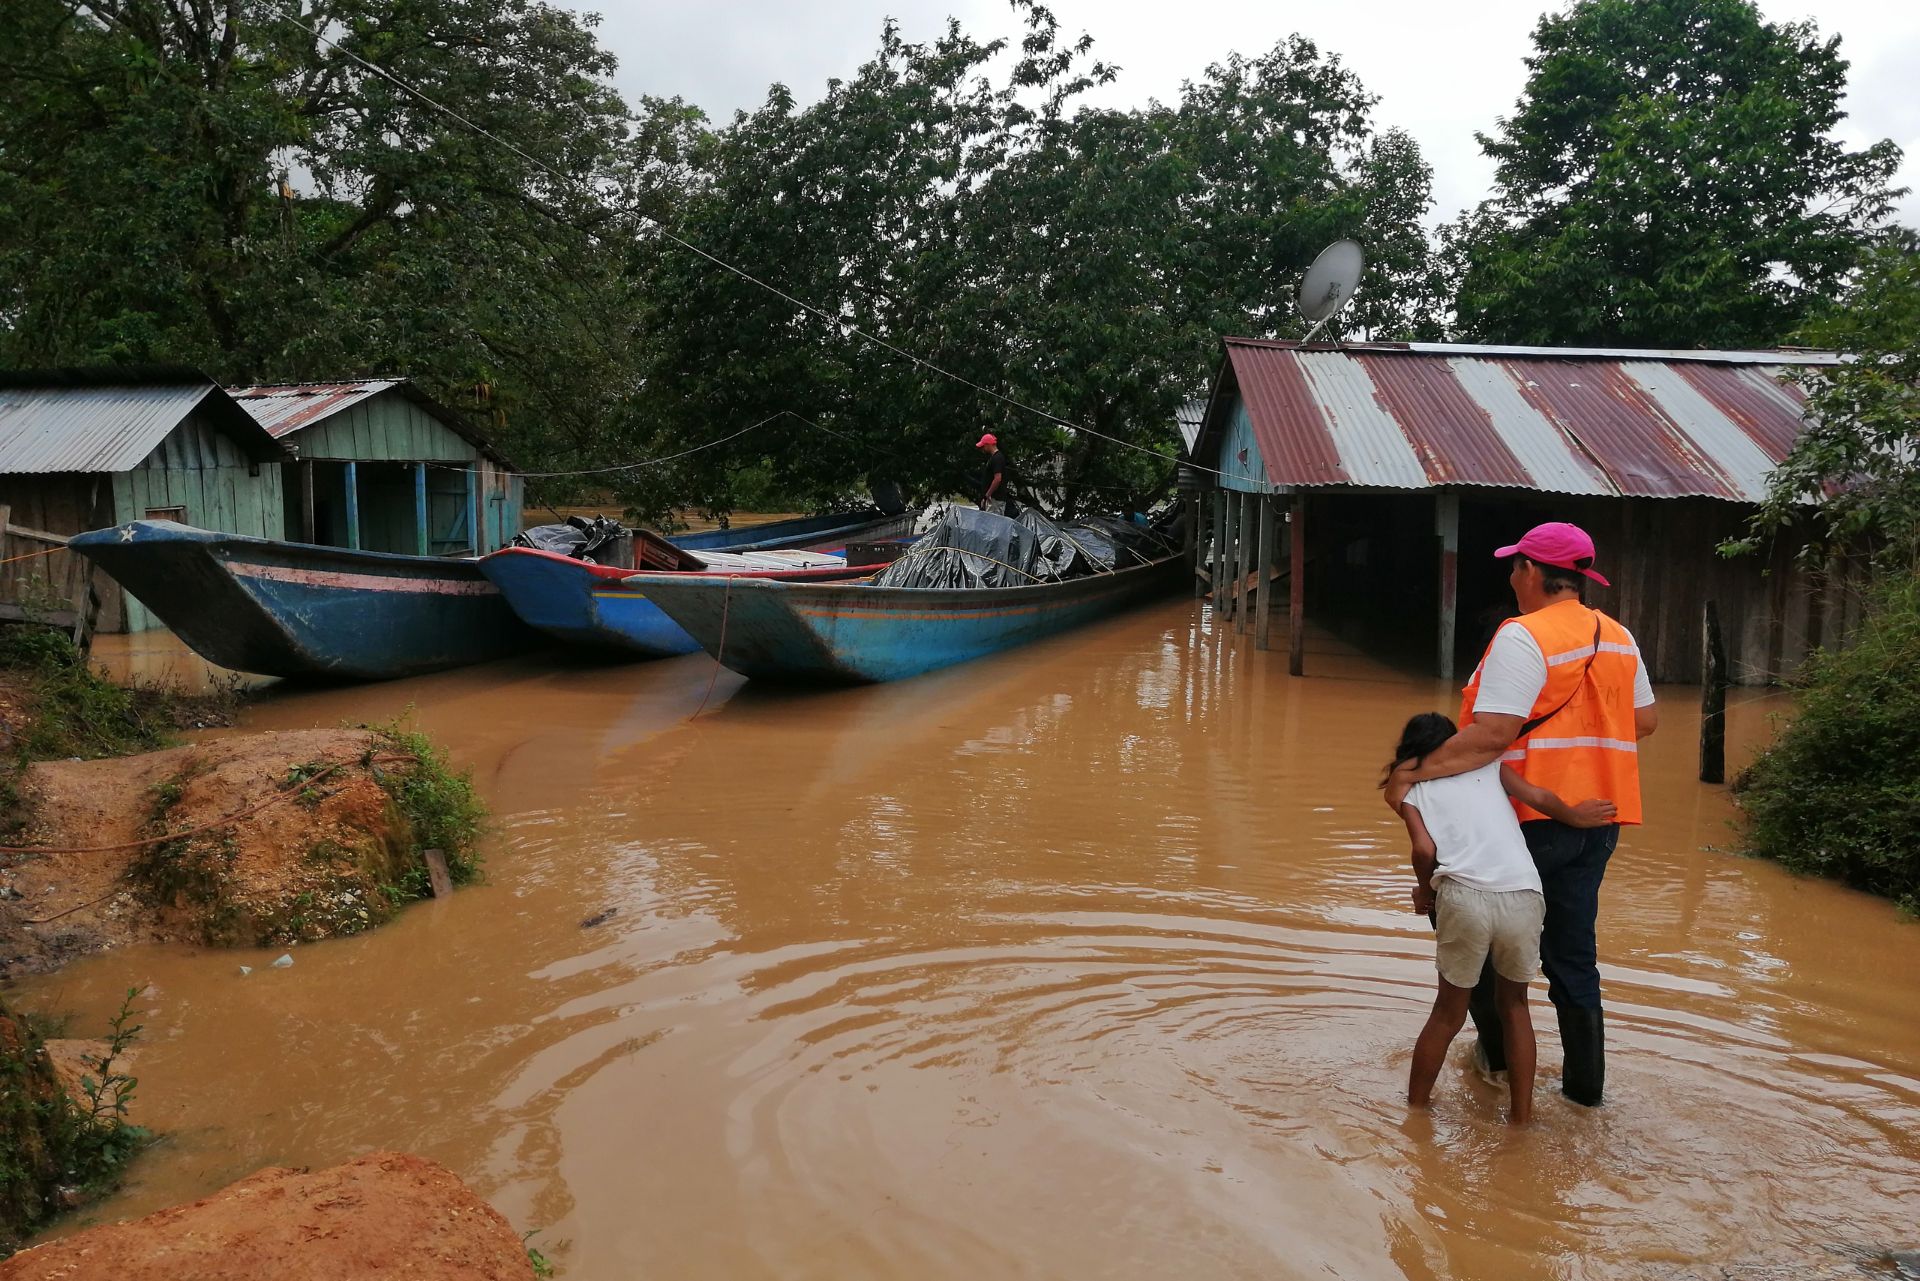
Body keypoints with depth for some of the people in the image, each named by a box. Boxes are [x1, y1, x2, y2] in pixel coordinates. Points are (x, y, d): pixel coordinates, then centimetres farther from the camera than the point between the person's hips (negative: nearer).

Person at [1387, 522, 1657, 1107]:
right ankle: (1585, 1081, 23)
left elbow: (1492, 734, -26)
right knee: (1574, 950, 16)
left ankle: (1498, 1051, 23)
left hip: (1535, 816, -7)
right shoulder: (1619, 637, 7)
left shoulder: (1523, 636, -17)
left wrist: (1415, 772, -23)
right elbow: (1645, 720, 13)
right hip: (1598, 817, 7)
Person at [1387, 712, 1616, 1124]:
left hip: (1465, 897, -2)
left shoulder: (1408, 786, 16)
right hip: (1524, 898, 2)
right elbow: (1538, 797, 12)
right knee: (1514, 1004, 24)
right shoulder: (1485, 761, 23)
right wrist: (1573, 816, 30)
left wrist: (1424, 890, 20)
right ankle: (1521, 1115, 26)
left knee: (1449, 1013, 17)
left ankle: (1414, 1109, 25)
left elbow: (1425, 849, 2)